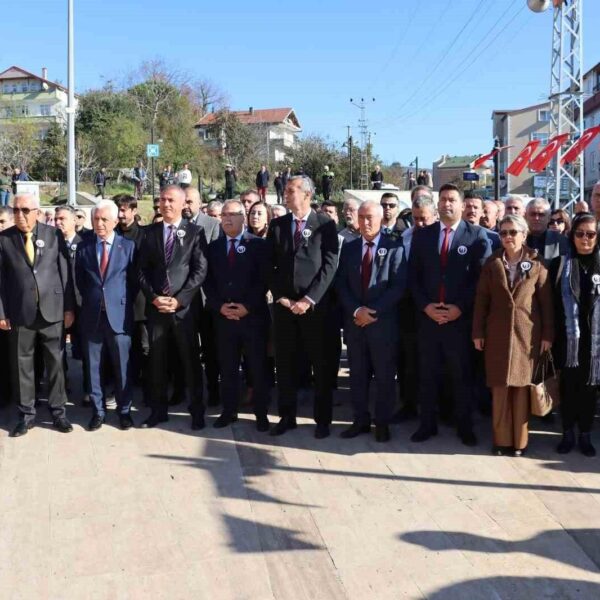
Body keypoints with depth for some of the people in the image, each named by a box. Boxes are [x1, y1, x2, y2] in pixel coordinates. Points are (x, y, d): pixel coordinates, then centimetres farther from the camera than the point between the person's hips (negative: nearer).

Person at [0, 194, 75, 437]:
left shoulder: (54, 234, 2)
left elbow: (65, 272, 2)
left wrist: (69, 307, -1)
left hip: (52, 309, 0)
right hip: (20, 312, 0)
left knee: (55, 363, 7)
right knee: (22, 365, 8)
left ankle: (58, 412, 20)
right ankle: (26, 414, 21)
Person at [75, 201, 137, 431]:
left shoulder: (128, 246, 0)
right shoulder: (83, 247, 6)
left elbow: (134, 280, 4)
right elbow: (79, 280, 14)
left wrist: (124, 303, -2)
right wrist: (91, 300, 7)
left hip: (119, 313, -2)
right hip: (92, 314, 2)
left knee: (122, 365, 4)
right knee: (93, 365, 8)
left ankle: (124, 409, 18)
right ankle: (98, 410, 20)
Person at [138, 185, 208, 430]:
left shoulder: (195, 232, 1)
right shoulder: (150, 232, 10)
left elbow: (200, 270, -6)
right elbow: (142, 270, 7)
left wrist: (179, 299, -13)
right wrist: (153, 297, -7)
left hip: (184, 306, -3)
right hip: (155, 306, 3)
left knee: (190, 360, 3)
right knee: (156, 360, 9)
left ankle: (197, 411, 15)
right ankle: (159, 409, 21)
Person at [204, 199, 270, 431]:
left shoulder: (258, 244, 0)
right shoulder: (214, 247, 11)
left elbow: (264, 280, -6)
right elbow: (208, 281, 8)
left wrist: (247, 306, -14)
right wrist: (219, 306, -7)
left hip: (253, 315, -3)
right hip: (223, 316, 3)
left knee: (257, 367, 4)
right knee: (227, 367, 7)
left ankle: (261, 413, 14)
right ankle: (229, 410, 19)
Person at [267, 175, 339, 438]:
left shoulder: (325, 224, -1)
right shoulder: (277, 225, 9)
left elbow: (330, 265, -7)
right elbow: (271, 265, 7)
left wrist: (309, 299, -13)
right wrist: (280, 296, -5)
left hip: (315, 305, -3)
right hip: (283, 304, 3)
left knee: (321, 364, 5)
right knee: (285, 363, 8)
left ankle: (322, 419, 18)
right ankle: (287, 416, 21)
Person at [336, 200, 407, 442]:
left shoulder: (394, 248, -2)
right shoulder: (348, 247, 9)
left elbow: (398, 286, -9)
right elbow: (341, 284, 3)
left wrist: (374, 312, -15)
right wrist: (356, 310, -11)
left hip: (383, 322, -3)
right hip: (354, 321, 3)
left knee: (384, 376, 6)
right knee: (357, 375, 10)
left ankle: (382, 422, 19)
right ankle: (360, 420, 22)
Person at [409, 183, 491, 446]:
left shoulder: (477, 235, -1)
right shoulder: (421, 235, 8)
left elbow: (482, 277, -6)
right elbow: (413, 277, 5)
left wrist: (460, 307, -13)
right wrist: (426, 306, -7)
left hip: (461, 318, -2)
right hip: (427, 316, 3)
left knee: (462, 375, 8)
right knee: (427, 374, 9)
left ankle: (464, 426, 23)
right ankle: (427, 424, 23)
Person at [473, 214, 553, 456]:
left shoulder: (537, 263, 1)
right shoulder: (492, 263, 5)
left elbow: (546, 301, 1)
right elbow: (481, 299, 4)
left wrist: (547, 334, -3)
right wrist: (477, 332, -1)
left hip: (527, 332, -1)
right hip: (498, 333, 1)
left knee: (522, 386, 4)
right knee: (500, 387, 3)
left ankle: (519, 440, 14)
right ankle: (501, 439, 13)